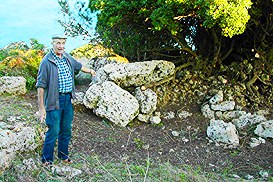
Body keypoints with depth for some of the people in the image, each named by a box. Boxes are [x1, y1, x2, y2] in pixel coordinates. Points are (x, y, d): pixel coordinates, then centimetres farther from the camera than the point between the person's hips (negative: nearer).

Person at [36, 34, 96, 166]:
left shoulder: (67, 58, 7)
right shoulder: (47, 61, -13)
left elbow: (78, 66, 30)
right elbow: (41, 86, -14)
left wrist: (90, 70, 48)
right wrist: (41, 108, -17)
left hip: (68, 99, 7)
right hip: (54, 100, -6)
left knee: (66, 130, 14)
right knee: (54, 131, -4)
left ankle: (63, 155, 31)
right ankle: (46, 159, 13)